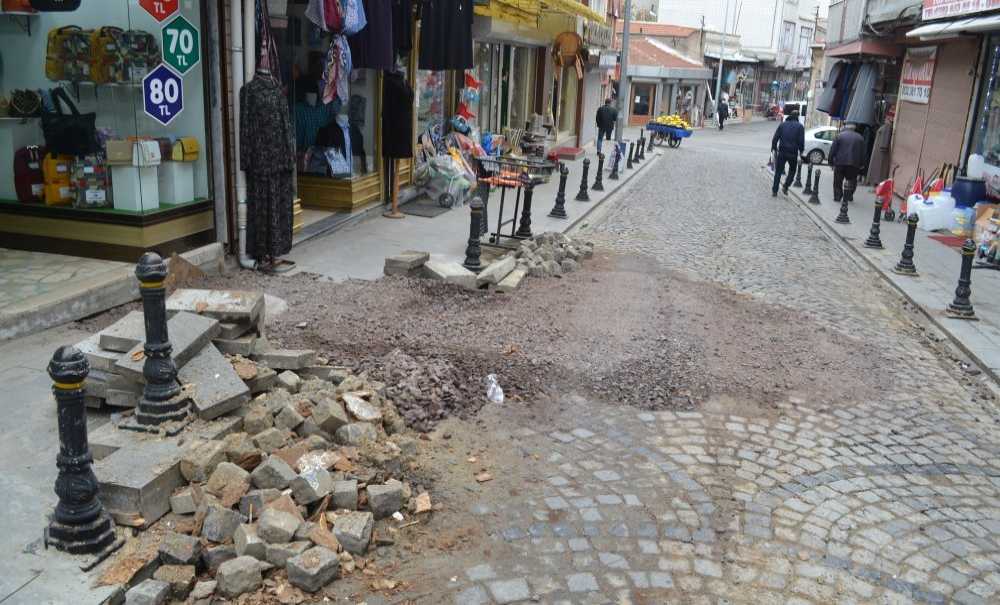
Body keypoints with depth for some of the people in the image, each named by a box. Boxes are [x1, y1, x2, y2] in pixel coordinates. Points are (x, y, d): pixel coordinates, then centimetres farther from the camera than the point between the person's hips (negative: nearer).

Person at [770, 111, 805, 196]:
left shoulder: (783, 124, 5)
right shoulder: (800, 126, -1)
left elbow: (775, 138, 2)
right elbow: (801, 141, -6)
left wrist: (774, 149, 10)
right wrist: (801, 151, 6)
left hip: (782, 152, 2)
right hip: (793, 153, -2)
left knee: (778, 172, 8)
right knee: (792, 171, 18)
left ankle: (774, 191, 5)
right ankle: (785, 187, 6)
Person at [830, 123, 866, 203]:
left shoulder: (839, 136, 5)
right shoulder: (860, 138, 11)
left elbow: (833, 150, 1)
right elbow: (862, 153, 11)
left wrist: (831, 162, 6)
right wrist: (861, 164, 16)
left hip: (840, 162, -1)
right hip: (854, 164, 1)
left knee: (838, 181, 9)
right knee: (851, 180, 14)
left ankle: (837, 196, 6)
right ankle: (848, 196, 11)